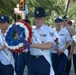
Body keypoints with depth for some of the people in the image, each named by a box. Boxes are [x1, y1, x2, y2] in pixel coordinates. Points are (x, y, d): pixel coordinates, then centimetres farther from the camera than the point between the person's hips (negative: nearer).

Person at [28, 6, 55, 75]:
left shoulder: (48, 30, -7)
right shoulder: (31, 31, 8)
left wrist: (32, 45, -18)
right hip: (32, 60, 5)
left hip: (44, 60, -4)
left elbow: (48, 45, -19)